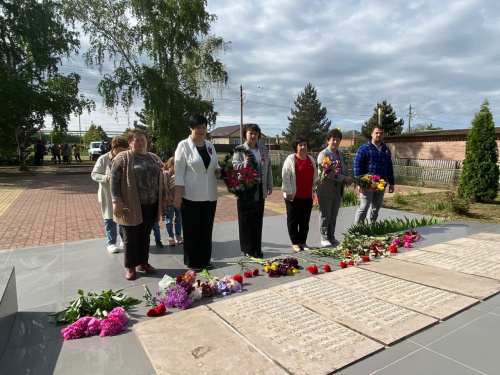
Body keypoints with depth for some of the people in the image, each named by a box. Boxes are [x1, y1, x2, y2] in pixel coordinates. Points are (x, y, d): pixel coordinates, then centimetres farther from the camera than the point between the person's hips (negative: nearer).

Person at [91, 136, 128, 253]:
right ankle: (111, 243, 21)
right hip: (108, 196, -2)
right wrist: (107, 178, -21)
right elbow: (94, 174, -5)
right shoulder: (103, 159, -8)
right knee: (110, 220, 8)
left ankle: (124, 240, 29)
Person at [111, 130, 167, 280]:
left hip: (151, 205, 4)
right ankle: (130, 267, 19)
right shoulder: (123, 158, -4)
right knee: (131, 237, 6)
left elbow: (160, 180, 15)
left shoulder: (154, 158, 12)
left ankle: (143, 262, 28)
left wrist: (163, 199, 13)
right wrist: (116, 201, -14)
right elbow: (114, 181, -7)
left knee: (145, 236, 14)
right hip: (131, 206, -4)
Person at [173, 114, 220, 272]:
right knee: (192, 230, 5)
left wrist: (218, 171, -3)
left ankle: (205, 259, 26)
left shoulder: (210, 146, 9)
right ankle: (193, 262, 18)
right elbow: (179, 173, -8)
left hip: (209, 195, 5)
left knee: (206, 229, 12)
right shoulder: (184, 145, -6)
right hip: (191, 196, -5)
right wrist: (177, 196, -13)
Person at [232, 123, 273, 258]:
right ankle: (247, 249, 14)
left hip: (260, 190, 4)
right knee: (246, 220, 3)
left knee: (258, 220, 8)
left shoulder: (264, 150, 12)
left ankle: (257, 248, 19)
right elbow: (234, 166, -9)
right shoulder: (239, 150, -2)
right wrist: (245, 164, -27)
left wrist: (270, 185, 13)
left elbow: (268, 168, 14)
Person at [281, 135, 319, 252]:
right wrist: (288, 192, -14)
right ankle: (295, 243, 15)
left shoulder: (311, 160, 14)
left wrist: (316, 180, 0)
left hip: (307, 196, 5)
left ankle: (303, 242, 24)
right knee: (293, 220, 4)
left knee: (305, 220, 11)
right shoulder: (291, 159, -5)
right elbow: (285, 176, -9)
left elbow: (314, 175, 23)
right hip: (293, 196, -5)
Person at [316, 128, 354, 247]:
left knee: (333, 215, 14)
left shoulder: (341, 154, 14)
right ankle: (324, 238, 12)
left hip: (338, 190, 7)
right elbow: (328, 173, -18)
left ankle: (331, 237, 24)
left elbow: (345, 169, 18)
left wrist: (349, 179, -4)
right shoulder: (324, 154, -10)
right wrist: (344, 179, -19)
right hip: (326, 190, -7)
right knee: (325, 215, 3)